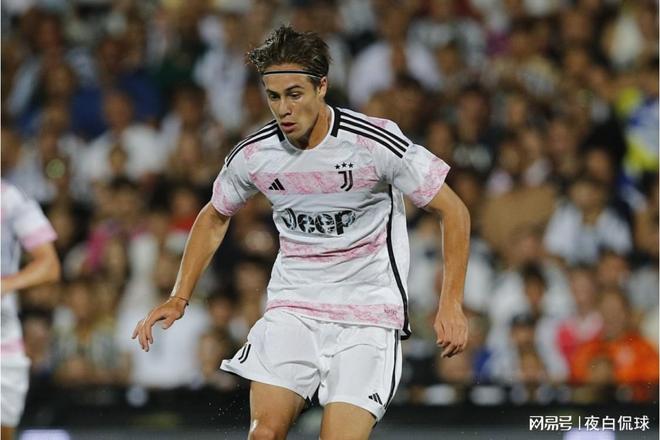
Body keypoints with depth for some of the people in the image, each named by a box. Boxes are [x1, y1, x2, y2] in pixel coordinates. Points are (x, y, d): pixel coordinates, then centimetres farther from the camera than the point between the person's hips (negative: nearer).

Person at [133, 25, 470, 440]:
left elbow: (453, 210, -7)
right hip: (292, 308, 3)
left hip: (368, 312, -3)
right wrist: (179, 299, 10)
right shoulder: (253, 155, -3)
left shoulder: (375, 142, -15)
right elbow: (214, 218, 17)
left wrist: (451, 304, -13)